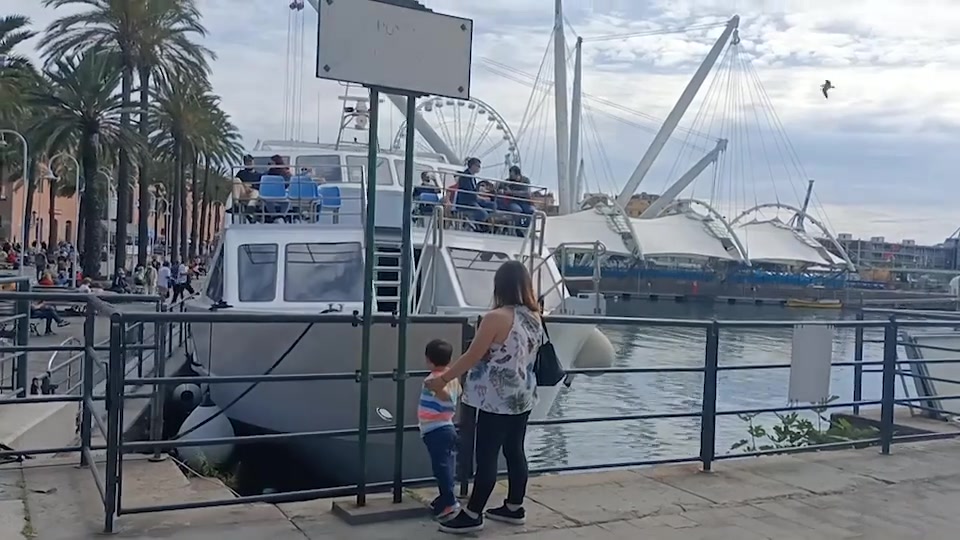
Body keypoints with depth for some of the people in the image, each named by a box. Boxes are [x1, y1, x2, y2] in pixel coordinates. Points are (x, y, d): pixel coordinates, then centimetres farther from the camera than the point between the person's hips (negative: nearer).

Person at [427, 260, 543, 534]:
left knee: (486, 457, 0)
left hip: (497, 400, -8)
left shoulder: (496, 318, -19)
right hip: (523, 398, 8)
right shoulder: (535, 317, 3)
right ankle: (514, 507, 27)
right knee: (515, 451, 16)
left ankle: (472, 515, 8)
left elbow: (472, 357, -15)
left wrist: (442, 380, -5)